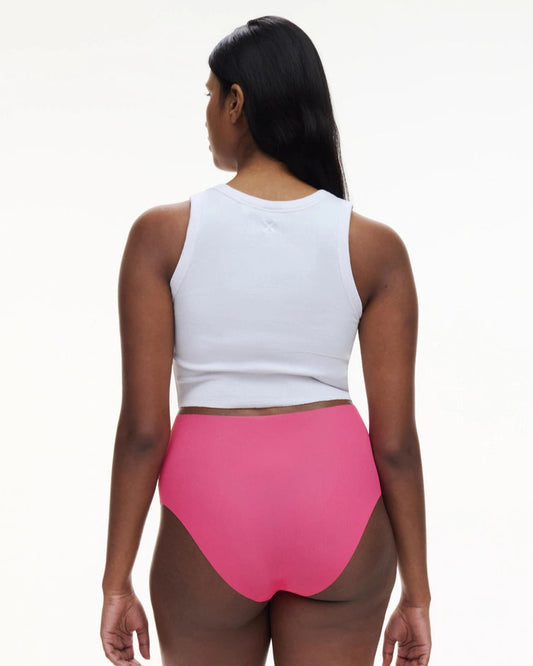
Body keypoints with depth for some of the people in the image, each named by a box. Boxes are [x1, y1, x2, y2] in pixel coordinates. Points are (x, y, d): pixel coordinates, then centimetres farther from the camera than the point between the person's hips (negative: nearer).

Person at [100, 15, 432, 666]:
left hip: (213, 517, -1)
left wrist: (116, 584, 0)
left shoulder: (161, 233, -6)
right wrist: (416, 595, 5)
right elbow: (395, 440, -3)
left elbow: (142, 426, -8)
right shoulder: (376, 247, -2)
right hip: (337, 508, 1)